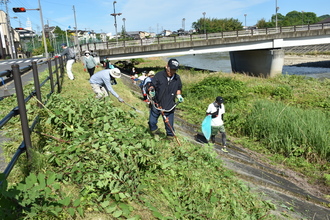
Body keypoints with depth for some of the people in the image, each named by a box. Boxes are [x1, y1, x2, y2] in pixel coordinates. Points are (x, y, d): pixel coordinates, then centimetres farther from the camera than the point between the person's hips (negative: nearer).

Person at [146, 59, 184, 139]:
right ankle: (154, 129, 43)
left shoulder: (177, 78, 0)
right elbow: (150, 85, -10)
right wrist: (151, 90, -31)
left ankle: (170, 135, 32)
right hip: (157, 104, -1)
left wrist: (178, 95, 0)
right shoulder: (159, 75, -12)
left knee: (169, 124, 7)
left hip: (169, 106, 1)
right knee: (152, 121, 11)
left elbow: (178, 88, 18)